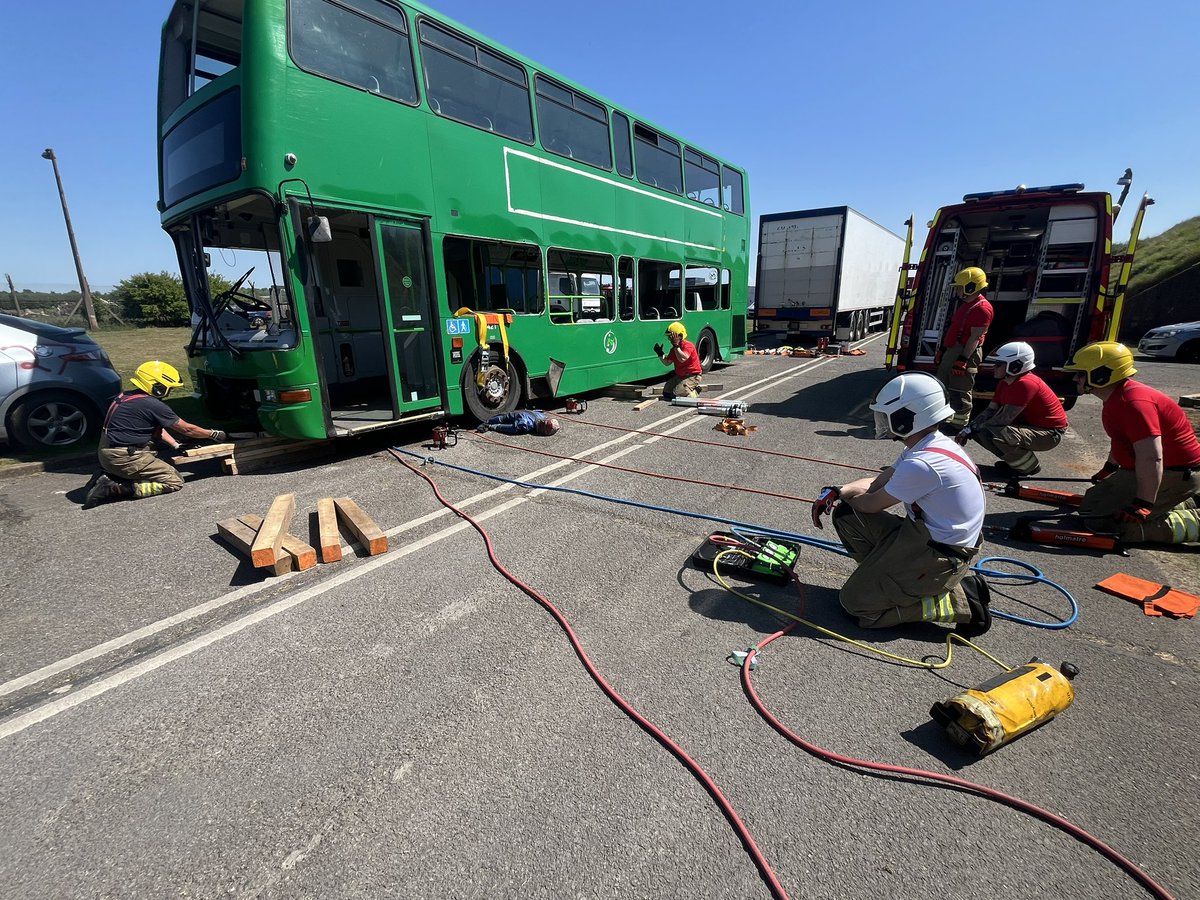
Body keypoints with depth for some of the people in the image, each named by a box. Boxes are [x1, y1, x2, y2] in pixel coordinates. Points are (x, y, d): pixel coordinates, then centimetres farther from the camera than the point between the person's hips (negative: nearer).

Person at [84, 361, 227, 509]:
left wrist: (176, 445, 13)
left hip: (105, 453, 9)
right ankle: (116, 488, -11)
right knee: (175, 481, -5)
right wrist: (214, 434, 6)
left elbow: (157, 428, 17)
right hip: (123, 458, -9)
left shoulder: (128, 397, 10)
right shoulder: (153, 405, -17)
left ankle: (110, 476, 10)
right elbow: (187, 429, -8)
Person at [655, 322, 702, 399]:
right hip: (679, 376, 9)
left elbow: (682, 359, -36)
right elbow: (667, 363, 14)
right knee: (666, 392, 5)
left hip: (692, 376, -9)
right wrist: (660, 354, 0)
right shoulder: (674, 349, 8)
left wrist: (676, 345, -34)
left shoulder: (688, 345, -18)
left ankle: (695, 392, 3)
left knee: (676, 394, -23)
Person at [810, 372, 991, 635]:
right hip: (920, 533, 9)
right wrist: (835, 492, -5)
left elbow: (873, 504, -14)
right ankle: (890, 575, 7)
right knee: (845, 515, 3)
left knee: (855, 603, -6)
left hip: (941, 556, -9)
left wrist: (845, 496, 7)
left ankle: (958, 601, -1)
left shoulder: (922, 464, -28)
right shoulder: (932, 445, 3)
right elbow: (877, 483, 9)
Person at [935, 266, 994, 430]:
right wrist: (943, 349, 20)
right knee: (943, 386, 17)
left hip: (965, 353, -11)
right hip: (952, 350, 11)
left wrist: (963, 360, -25)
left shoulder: (981, 308, -17)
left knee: (959, 392, -4)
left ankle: (959, 424, 5)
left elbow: (975, 338, -21)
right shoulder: (965, 304, 15)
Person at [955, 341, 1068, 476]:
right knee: (979, 431, -2)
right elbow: (990, 411, 2)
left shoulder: (1025, 384, -26)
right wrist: (969, 428, -11)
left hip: (1050, 433, -9)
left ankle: (1029, 466, -7)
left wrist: (974, 428, -21)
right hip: (1030, 424, 9)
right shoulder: (1004, 383, 2)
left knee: (997, 435, -34)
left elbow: (1004, 418, -29)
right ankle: (1014, 459, 12)